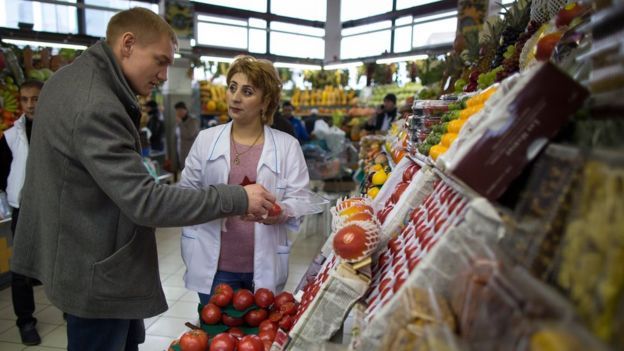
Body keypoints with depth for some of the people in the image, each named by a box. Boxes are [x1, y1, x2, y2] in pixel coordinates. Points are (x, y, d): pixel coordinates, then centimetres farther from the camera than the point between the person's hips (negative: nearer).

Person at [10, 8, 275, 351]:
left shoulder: (69, 79, 6)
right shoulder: (95, 107, -29)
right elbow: (144, 201, -32)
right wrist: (237, 198, -28)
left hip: (87, 256, 10)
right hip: (95, 271, -10)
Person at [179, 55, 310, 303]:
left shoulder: (287, 145, -1)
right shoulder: (205, 139, 4)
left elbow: (297, 200, -5)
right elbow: (186, 192, 8)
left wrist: (278, 212, -25)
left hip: (265, 265, 0)